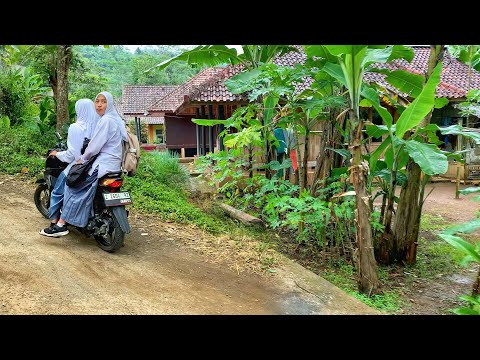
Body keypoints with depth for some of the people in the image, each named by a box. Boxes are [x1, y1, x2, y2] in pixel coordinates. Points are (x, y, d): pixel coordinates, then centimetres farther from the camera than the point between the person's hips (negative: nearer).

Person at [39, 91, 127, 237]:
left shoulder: (106, 120, -14)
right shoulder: (115, 119, 17)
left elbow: (95, 146, -16)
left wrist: (82, 159, -1)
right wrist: (85, 157, 20)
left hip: (103, 163, -10)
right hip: (114, 162, 10)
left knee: (72, 184, -6)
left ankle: (61, 225, -6)